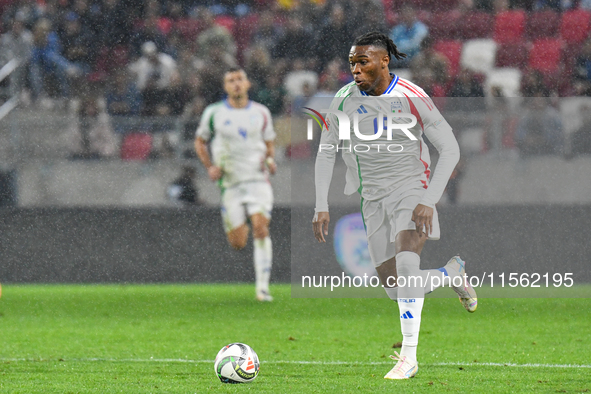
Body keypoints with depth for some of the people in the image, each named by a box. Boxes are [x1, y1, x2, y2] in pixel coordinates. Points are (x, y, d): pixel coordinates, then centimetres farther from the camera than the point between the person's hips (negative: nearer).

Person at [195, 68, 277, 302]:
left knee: (260, 228, -19)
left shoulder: (261, 113, 7)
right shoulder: (213, 113, 3)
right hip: (230, 183, 0)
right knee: (238, 243, -3)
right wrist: (210, 166, -2)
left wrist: (270, 159, -2)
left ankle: (263, 287, -16)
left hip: (258, 179, 0)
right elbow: (200, 142, 14)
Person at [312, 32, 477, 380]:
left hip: (411, 187, -5)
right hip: (373, 198, 5)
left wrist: (429, 200, -17)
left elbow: (450, 149, -9)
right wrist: (322, 206, 0)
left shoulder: (411, 98, -13)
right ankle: (453, 273, 32)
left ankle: (409, 356, -25)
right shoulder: (344, 100, -2)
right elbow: (326, 153, 9)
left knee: (406, 261, -29)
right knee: (395, 288, 1)